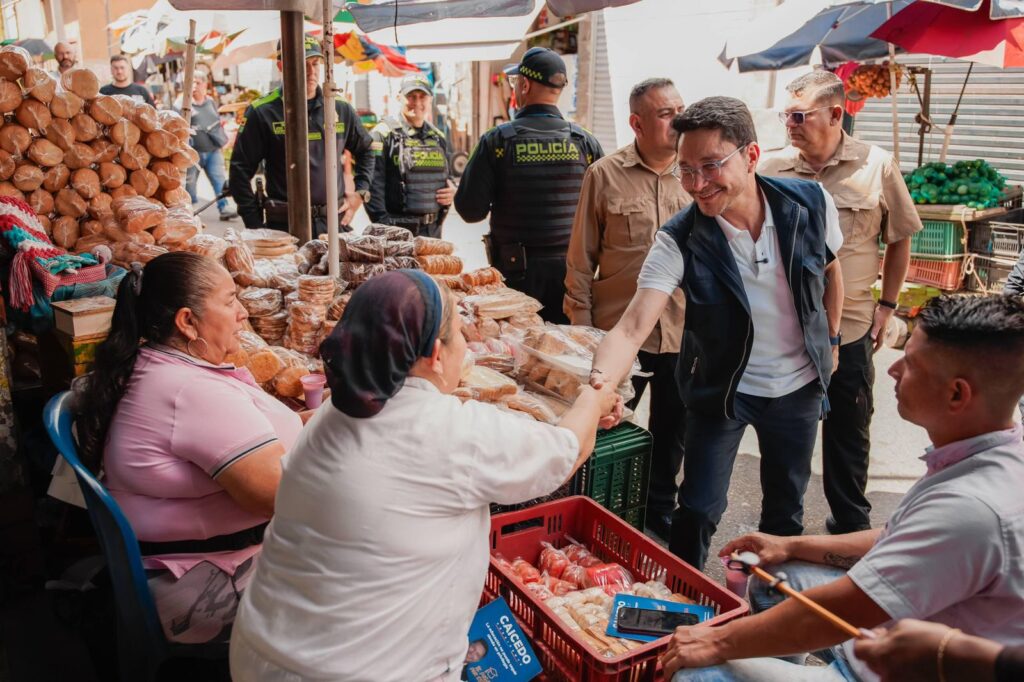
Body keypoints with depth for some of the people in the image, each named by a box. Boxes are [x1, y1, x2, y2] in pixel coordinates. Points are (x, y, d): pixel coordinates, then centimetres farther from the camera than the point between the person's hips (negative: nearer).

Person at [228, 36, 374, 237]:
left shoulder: (341, 109, 9)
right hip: (284, 227, -3)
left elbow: (365, 151, 24)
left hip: (336, 223, 3)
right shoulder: (262, 112, -2)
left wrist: (360, 193, 11)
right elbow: (240, 170, -1)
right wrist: (255, 225, -7)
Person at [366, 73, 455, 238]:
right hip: (397, 230, -6)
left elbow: (447, 175, 28)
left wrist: (452, 191, 4)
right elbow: (373, 185, -12)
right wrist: (383, 225, -18)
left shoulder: (438, 137, 16)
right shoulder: (383, 134, -5)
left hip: (433, 230, 7)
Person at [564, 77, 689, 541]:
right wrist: (581, 324, -3)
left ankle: (660, 515, 38)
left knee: (671, 434, 17)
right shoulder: (605, 175, -4)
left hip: (684, 332, 3)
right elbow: (581, 258, -1)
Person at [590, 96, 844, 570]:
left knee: (786, 509, 19)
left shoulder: (811, 204, -17)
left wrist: (830, 341, 12)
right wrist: (599, 383, -53)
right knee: (698, 512, -1)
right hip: (720, 388, -2)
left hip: (799, 386, 3)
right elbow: (634, 326, -35)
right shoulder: (679, 240, -25)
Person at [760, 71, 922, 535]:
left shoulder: (877, 167, -4)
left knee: (849, 434, 13)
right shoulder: (771, 168, -3)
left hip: (850, 328, -1)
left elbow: (900, 239, 7)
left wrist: (886, 306, 4)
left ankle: (852, 523, 33)